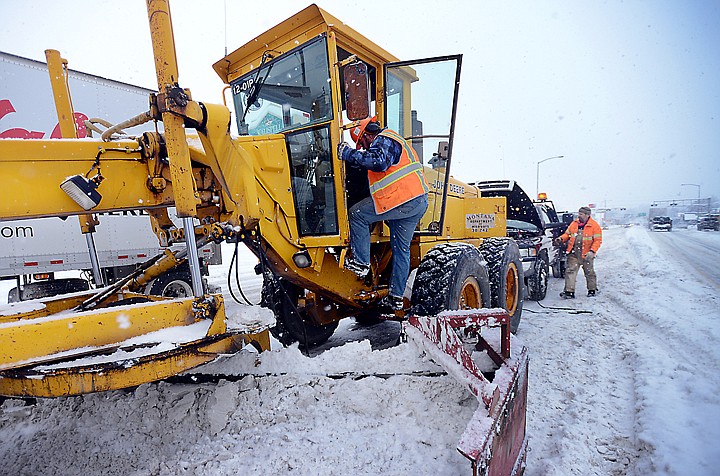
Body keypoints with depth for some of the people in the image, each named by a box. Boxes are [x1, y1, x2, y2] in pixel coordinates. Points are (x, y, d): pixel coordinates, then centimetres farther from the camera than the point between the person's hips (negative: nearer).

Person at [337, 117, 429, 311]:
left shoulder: (383, 140, -4)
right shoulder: (394, 140, 29)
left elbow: (379, 162, -25)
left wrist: (349, 154, -19)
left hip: (402, 200, -11)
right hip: (419, 202, 11)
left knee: (357, 214, 2)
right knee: (401, 248, 13)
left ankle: (360, 262, 4)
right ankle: (396, 296, 20)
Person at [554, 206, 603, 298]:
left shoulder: (594, 226, -7)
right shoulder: (574, 224, 6)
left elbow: (598, 240, -9)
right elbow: (567, 234, 15)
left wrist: (592, 251, -20)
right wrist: (561, 239, -5)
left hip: (586, 255, -3)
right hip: (573, 254, 3)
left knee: (589, 273, 13)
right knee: (570, 271, -5)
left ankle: (592, 290, 32)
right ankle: (569, 292, -5)